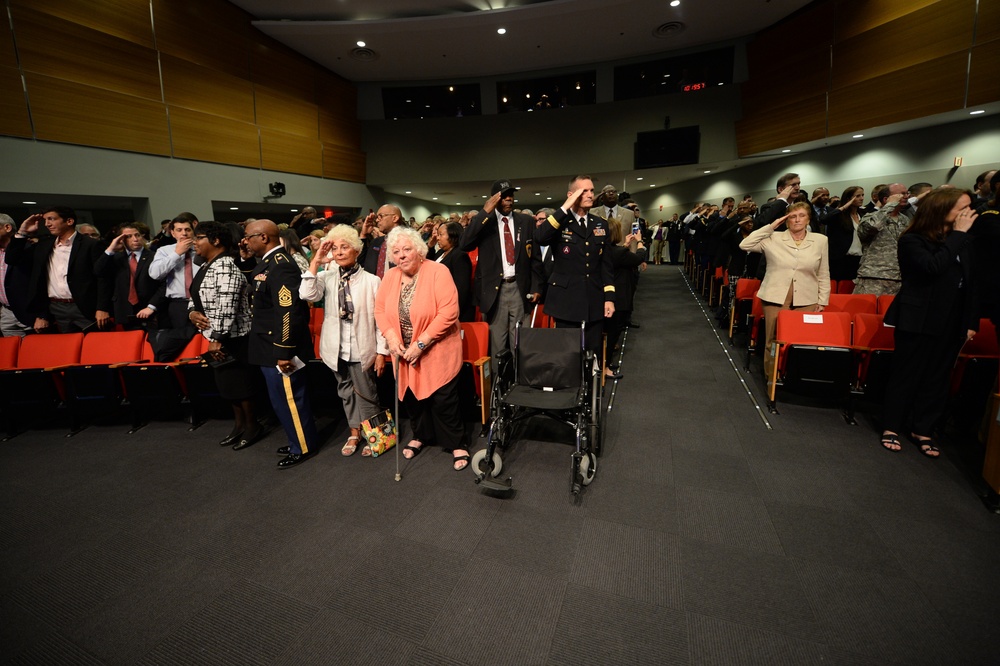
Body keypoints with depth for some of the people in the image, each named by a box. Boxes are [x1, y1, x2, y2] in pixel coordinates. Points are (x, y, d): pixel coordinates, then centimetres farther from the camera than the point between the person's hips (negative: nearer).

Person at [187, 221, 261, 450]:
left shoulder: (225, 267, -19)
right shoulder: (206, 266, 12)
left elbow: (226, 307, -25)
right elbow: (197, 296, 19)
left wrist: (217, 338, -25)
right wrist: (192, 312, -2)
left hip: (232, 337, -10)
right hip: (217, 336, 10)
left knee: (238, 380, 1)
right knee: (226, 380, 17)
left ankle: (252, 426, 17)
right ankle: (239, 423, 30)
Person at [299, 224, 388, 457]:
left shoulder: (371, 281, -9)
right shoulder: (327, 276, -1)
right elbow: (307, 295, -19)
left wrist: (381, 351, -8)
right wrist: (316, 262, -17)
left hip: (362, 348, -3)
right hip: (337, 348, 4)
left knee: (366, 394, 8)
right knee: (346, 392, 18)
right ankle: (354, 432, 36)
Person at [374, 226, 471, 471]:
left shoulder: (438, 272, -16)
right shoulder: (390, 277, 3)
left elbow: (449, 312, -22)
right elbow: (380, 310, 6)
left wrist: (421, 343, -22)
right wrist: (391, 336, -13)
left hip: (437, 353, -5)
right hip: (404, 353, 6)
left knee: (443, 400, 1)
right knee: (412, 396, 17)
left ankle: (457, 444, 21)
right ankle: (421, 436, 41)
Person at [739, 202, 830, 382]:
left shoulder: (820, 240, 9)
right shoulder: (774, 239, 3)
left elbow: (824, 275, 11)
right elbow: (745, 245, -10)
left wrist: (822, 301, 5)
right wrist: (771, 226, -6)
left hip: (806, 301, 1)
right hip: (775, 298, -1)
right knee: (774, 341, 5)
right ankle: (772, 379, 17)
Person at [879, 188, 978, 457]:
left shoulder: (964, 242, 9)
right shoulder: (912, 240, -9)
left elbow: (971, 283, 12)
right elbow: (933, 267, -27)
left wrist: (971, 322, 8)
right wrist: (958, 233, -19)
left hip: (952, 322, 6)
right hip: (918, 321, -6)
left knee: (937, 378, 11)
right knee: (906, 375, 2)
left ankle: (923, 430, 24)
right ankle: (891, 427, 15)